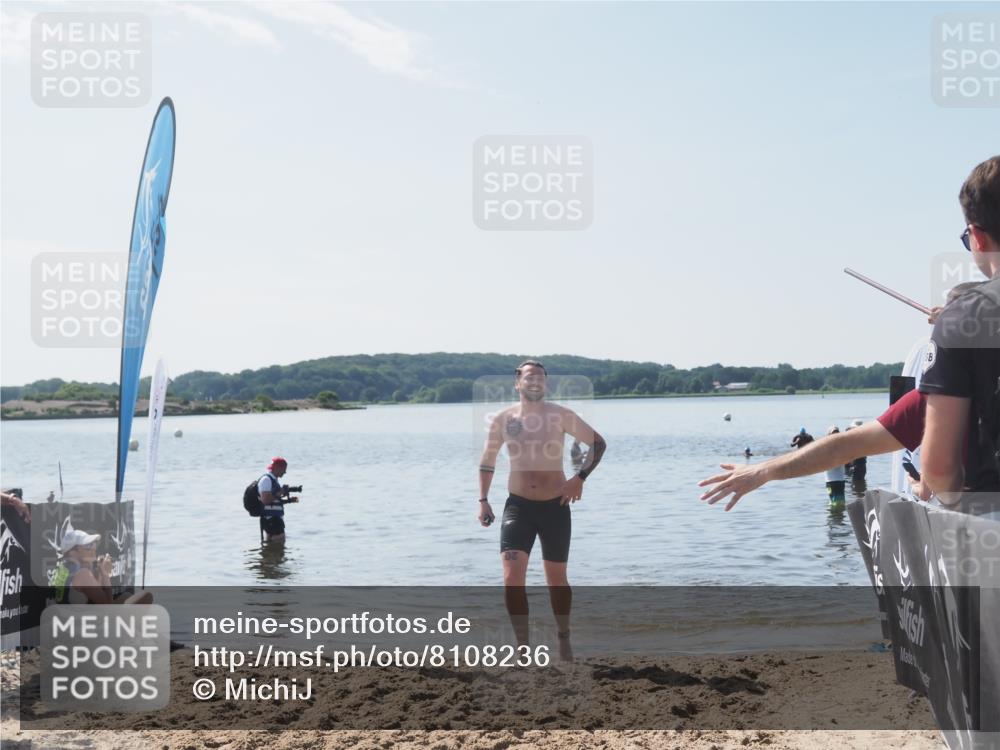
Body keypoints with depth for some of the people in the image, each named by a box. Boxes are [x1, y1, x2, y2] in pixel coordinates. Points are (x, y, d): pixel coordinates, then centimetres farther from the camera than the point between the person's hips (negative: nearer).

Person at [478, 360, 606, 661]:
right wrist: (483, 500, 6)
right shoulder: (503, 419, -1)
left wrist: (580, 477, -9)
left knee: (556, 580, 12)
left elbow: (598, 443, 2)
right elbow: (487, 460, 12)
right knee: (512, 580, -14)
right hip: (518, 506, 0)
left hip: (555, 506, 0)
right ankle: (523, 647, -3)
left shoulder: (560, 415, -6)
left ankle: (564, 639, 33)